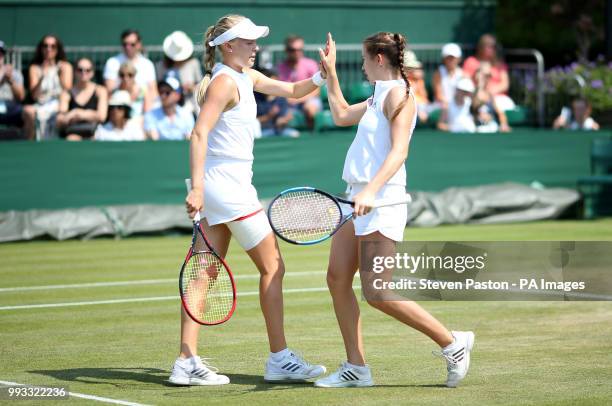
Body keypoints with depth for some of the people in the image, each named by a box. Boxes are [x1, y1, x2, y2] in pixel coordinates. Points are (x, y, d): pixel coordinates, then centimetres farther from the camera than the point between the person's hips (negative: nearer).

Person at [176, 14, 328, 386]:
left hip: (220, 188, 9)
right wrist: (197, 187, -29)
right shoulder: (225, 81, -14)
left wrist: (321, 77, 4)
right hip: (228, 185, -9)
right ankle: (280, 359, 4)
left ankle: (187, 362, 4)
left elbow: (293, 91, 23)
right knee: (273, 268, -1)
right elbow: (199, 134, -22)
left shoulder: (247, 77, 15)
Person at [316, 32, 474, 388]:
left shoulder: (399, 95, -10)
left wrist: (371, 190, -34)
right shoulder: (379, 96, 19)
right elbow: (342, 115, 38)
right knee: (338, 279, 4)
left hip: (380, 201, -10)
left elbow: (398, 151, -22)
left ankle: (453, 342, -3)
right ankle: (357, 368, 8)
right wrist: (330, 71, 35)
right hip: (359, 198, 10)